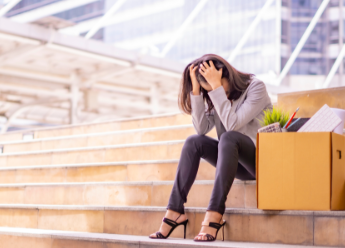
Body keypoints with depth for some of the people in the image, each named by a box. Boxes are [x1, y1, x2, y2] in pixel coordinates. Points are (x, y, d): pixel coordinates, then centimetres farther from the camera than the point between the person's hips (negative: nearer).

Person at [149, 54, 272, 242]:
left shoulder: (255, 88, -12)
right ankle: (175, 211, -22)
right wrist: (196, 90, -13)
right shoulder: (215, 97, 8)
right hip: (238, 164, 6)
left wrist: (217, 86, -26)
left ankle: (214, 215, -42)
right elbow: (202, 128, -6)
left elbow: (232, 124, -25)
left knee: (228, 137, -34)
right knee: (194, 142, -16)